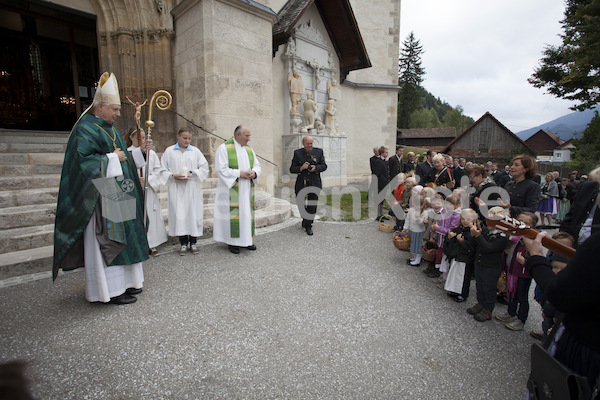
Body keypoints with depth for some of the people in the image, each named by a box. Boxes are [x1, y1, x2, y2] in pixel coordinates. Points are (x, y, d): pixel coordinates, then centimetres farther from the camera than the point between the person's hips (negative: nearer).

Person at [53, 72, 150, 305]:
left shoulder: (109, 129, 17)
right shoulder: (85, 129, -11)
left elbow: (122, 160, 20)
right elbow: (83, 161, -22)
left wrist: (140, 151, 7)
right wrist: (112, 158, -16)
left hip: (116, 196, 9)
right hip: (100, 197, -9)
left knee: (120, 237, 13)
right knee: (105, 241, -4)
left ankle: (122, 281, 24)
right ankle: (109, 290, 6)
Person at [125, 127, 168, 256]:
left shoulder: (151, 153, 7)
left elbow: (159, 170, 5)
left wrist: (148, 179, -8)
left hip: (149, 191, 2)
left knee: (151, 216, 4)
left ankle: (152, 245, 13)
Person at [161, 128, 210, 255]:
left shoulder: (195, 151, 9)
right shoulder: (169, 151, 8)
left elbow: (204, 167, 6)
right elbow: (163, 169, 7)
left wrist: (193, 174, -9)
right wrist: (173, 176, -10)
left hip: (193, 189, 1)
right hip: (176, 189, 0)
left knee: (194, 213, 0)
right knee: (179, 215, -1)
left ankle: (193, 242, 11)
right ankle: (183, 243, 9)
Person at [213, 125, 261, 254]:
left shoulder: (249, 149, 12)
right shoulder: (224, 148, -6)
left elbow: (257, 165, 14)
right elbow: (221, 169, -13)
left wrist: (254, 173, -9)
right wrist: (239, 173, -19)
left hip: (246, 189, 6)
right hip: (231, 189, -6)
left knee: (246, 212, 8)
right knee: (233, 213, -4)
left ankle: (245, 239, 18)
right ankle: (232, 241, 7)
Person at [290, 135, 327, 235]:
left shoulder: (319, 151, 4)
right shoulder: (297, 153, 3)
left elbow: (324, 166, 5)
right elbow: (292, 169, 1)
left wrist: (316, 167, -15)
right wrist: (301, 168, -18)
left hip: (314, 183, -1)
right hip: (301, 183, 1)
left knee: (312, 205, -5)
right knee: (300, 203, 10)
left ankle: (308, 226, 10)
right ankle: (305, 219, 38)